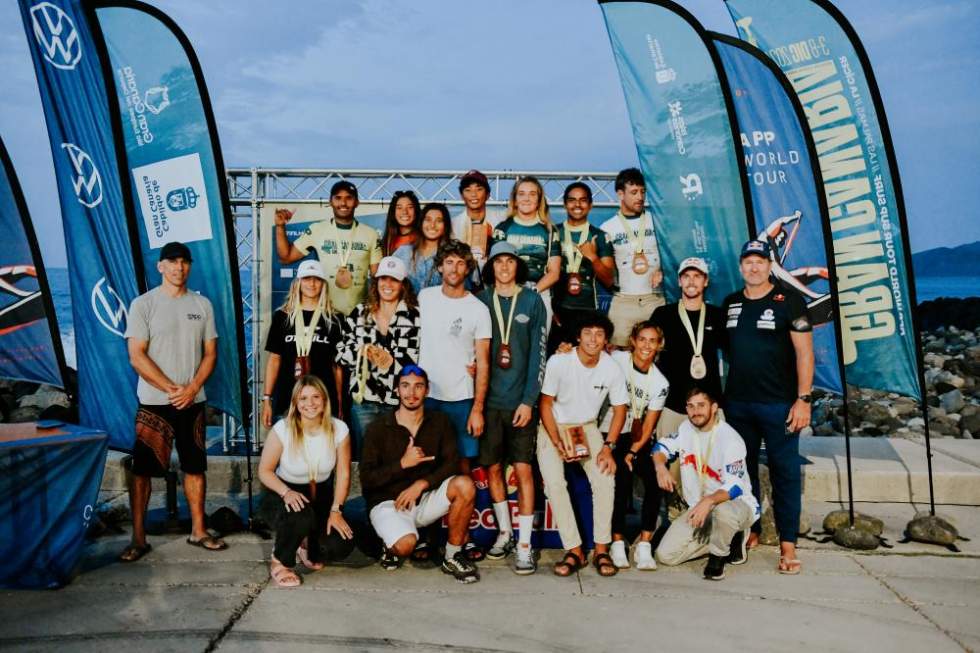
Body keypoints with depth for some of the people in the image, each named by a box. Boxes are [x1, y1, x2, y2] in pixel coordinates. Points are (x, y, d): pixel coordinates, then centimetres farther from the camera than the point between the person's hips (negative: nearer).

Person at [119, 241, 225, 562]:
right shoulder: (143, 304, -3)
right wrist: (171, 389, -13)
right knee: (142, 469, -1)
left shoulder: (202, 304, 7)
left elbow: (210, 353, 6)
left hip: (193, 402, 4)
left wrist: (191, 388, -8)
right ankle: (138, 538, 8)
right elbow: (137, 356, -8)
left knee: (195, 467, 10)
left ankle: (198, 531, 20)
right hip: (154, 402, -3)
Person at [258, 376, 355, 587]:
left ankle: (309, 546, 21)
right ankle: (279, 561, -6)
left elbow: (343, 474, -9)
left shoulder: (338, 429, -15)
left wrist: (336, 511, -17)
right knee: (302, 516, -38)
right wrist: (286, 493, -30)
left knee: (341, 547, -17)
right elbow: (265, 471, -13)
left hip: (322, 492, 3)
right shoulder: (282, 429, -20)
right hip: (289, 490, -2)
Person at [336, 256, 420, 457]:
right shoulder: (359, 312, 10)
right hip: (363, 399, 3)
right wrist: (363, 352, -10)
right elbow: (342, 352, 8)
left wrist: (390, 361, -18)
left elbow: (418, 358, -7)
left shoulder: (415, 316, -1)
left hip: (398, 401, -3)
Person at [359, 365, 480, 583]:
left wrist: (421, 484, -20)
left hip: (425, 499, 3)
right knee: (405, 545, -33)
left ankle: (452, 556, -9)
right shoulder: (378, 428, -5)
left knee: (465, 485, -25)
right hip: (388, 502, -3)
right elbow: (366, 479, -8)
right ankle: (392, 547, 7)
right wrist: (403, 464, -20)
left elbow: (452, 464, -6)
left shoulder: (439, 422, 3)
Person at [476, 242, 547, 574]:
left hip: (521, 401, -2)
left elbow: (538, 353, -2)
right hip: (489, 399, 2)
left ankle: (524, 545, 2)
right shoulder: (480, 301, 6)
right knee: (492, 468, 9)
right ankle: (504, 532, 27)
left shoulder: (532, 302, 2)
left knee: (523, 469, -5)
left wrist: (528, 400, -8)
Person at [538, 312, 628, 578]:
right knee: (554, 483, -22)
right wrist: (557, 442, -20)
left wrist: (608, 447, -11)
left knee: (605, 479, -18)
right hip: (553, 427, -2)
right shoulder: (558, 362, -20)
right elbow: (546, 405, -11)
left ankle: (601, 550, -6)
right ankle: (574, 551, -12)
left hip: (587, 428, 2)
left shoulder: (612, 369, -12)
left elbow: (619, 409, 0)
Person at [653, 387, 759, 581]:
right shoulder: (686, 429, 1)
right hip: (698, 507, 7)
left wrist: (708, 501, -44)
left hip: (737, 503, -6)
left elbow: (735, 487, -26)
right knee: (665, 555, -7)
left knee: (723, 511, -45)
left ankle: (718, 555, -11)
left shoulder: (730, 439, -20)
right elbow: (662, 447, 11)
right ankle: (728, 538, 11)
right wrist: (661, 466, -13)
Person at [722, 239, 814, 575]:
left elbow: (804, 352, -7)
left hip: (779, 404, -5)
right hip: (737, 403, 5)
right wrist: (724, 392, 9)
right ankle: (750, 532, 25)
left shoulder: (789, 301, -4)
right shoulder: (731, 303, 10)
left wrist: (803, 399, -14)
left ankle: (788, 544, 8)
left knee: (785, 473, 1)